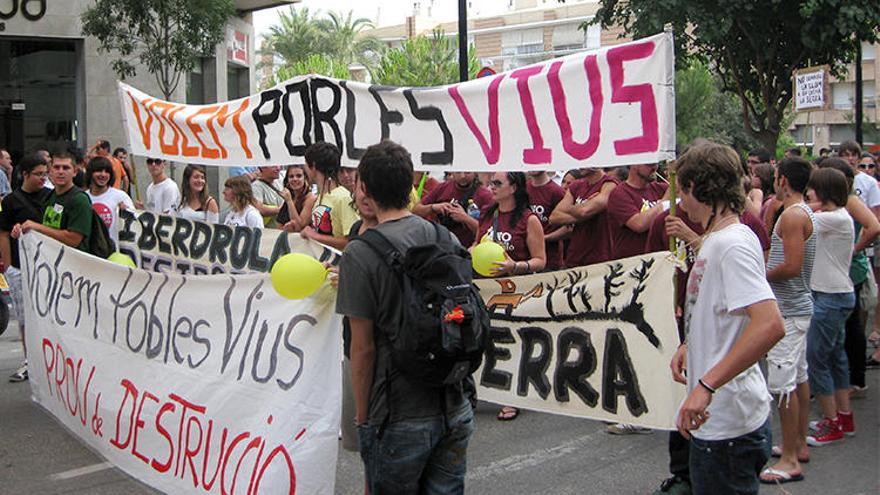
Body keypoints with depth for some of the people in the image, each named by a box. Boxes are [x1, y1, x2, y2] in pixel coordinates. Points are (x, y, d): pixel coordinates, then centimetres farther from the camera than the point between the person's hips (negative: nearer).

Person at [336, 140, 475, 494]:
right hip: (456, 409, 5)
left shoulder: (361, 253, -14)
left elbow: (363, 348, -13)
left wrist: (363, 418, -2)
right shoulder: (447, 239, 3)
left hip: (400, 419, -5)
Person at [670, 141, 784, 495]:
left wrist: (706, 385, -33)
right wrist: (690, 345, 13)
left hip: (728, 424, -10)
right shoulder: (717, 238, 11)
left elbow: (770, 325, -32)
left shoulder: (732, 244, -20)